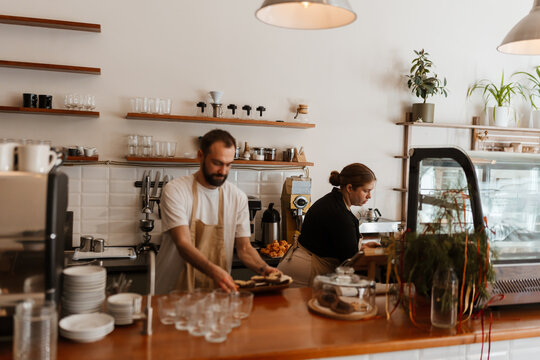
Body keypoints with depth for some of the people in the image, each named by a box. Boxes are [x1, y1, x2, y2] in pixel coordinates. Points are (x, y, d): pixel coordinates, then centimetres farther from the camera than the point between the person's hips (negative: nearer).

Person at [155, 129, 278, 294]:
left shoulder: (238, 197, 7)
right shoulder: (174, 190, -7)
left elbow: (244, 247, 9)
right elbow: (183, 244, -16)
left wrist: (264, 268, -11)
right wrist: (213, 271, -32)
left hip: (218, 292, 3)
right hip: (175, 291, -3)